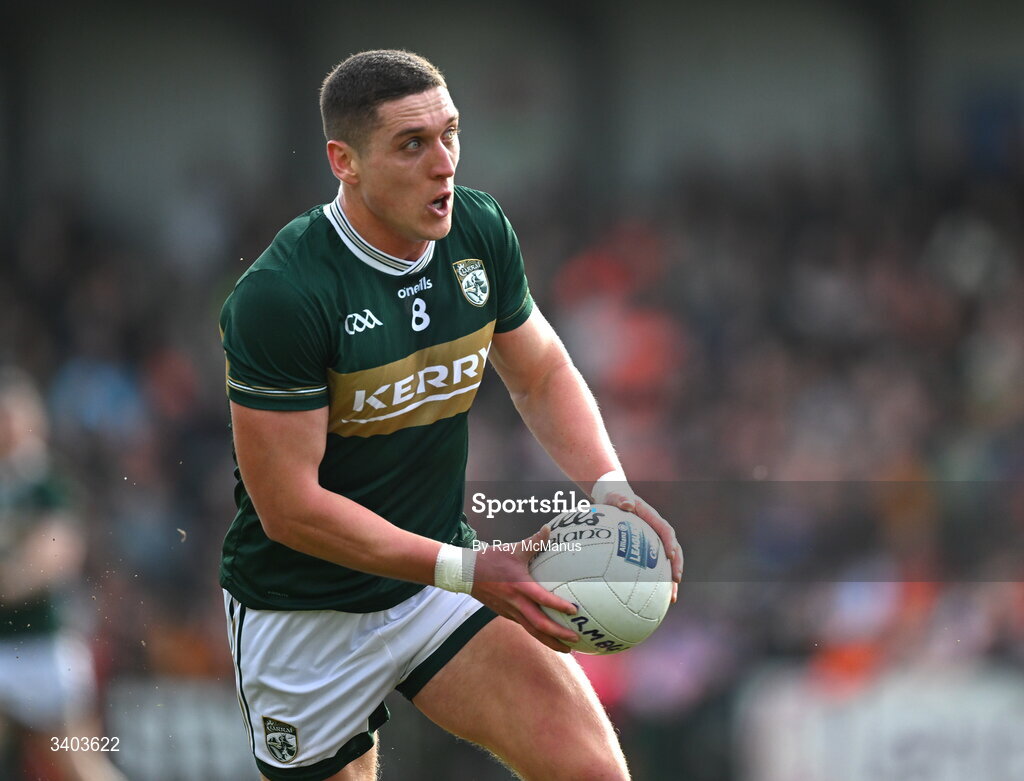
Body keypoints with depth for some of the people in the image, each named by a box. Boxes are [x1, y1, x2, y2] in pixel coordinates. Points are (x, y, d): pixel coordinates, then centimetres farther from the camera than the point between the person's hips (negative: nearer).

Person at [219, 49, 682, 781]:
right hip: (305, 613, -4)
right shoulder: (280, 297, -24)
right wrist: (467, 572, -26)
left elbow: (543, 375, 11)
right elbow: (289, 507, -23)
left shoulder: (481, 233, -5)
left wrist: (611, 488, -8)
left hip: (440, 576, 4)